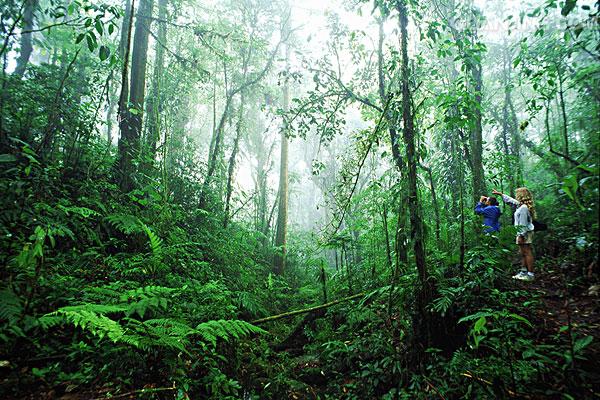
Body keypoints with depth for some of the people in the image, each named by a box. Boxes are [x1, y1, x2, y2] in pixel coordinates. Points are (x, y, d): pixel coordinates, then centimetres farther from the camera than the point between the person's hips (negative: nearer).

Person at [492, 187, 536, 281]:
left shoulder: (523, 208, -18)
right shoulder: (521, 205, 12)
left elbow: (523, 223, -21)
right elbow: (510, 200, 27)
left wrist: (521, 236, -22)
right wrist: (500, 193, 33)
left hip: (525, 233, -10)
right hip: (524, 232, 10)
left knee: (527, 253, -6)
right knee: (523, 253, 13)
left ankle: (530, 274, -3)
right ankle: (524, 272, 19)